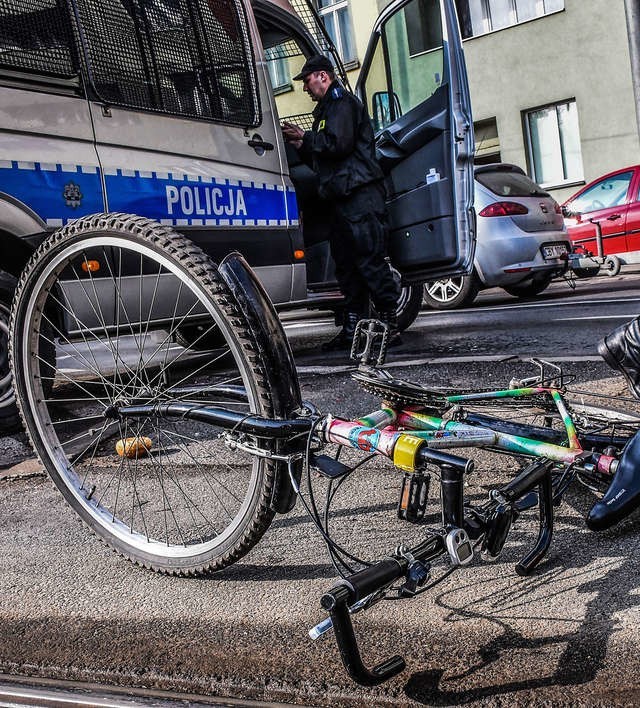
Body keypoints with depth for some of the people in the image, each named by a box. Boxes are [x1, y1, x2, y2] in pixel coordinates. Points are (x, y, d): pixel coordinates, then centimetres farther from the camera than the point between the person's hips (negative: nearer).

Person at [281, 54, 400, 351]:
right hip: (343, 198, 10)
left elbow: (338, 144, -17)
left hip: (360, 195, -10)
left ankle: (390, 324, -10)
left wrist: (305, 137, -4)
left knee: (369, 259, -13)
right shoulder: (328, 108, 29)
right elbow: (322, 160, 29)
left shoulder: (342, 102, -1)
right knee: (345, 263, 7)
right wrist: (300, 145, 16)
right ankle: (352, 328, 10)